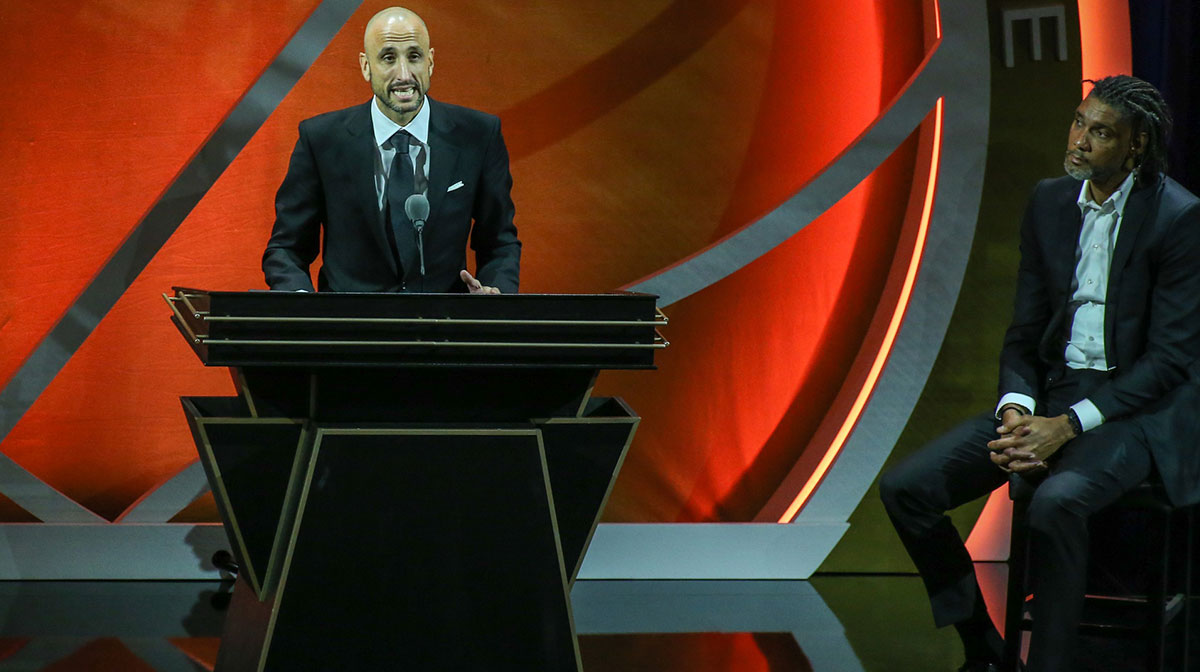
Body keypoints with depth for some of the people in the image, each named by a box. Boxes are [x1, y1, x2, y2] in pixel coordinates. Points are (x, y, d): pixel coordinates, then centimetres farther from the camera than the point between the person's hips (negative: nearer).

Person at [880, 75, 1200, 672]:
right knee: (905, 489, -9)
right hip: (1048, 396, 6)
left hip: (1135, 407, -6)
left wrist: (1068, 425, -20)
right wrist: (1016, 411, -10)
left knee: (1055, 504, -38)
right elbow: (1024, 333, 11)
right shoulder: (1049, 202, 8)